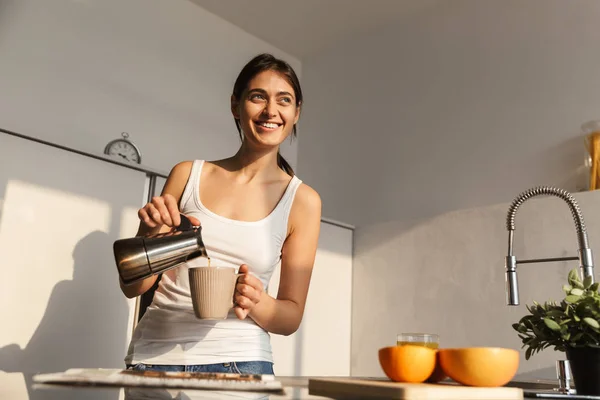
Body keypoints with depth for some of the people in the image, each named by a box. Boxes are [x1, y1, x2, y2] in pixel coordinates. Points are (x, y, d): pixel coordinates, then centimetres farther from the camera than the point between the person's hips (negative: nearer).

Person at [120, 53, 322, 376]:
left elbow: (291, 316, 3)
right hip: (155, 355, 1)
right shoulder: (187, 174, 2)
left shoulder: (302, 200, -1)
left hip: (238, 361, -1)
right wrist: (150, 233, -14)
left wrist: (256, 302, -19)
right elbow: (132, 287, 6)